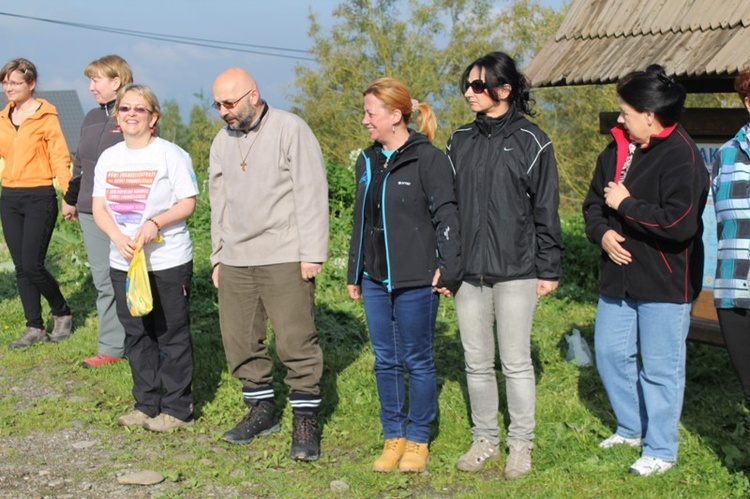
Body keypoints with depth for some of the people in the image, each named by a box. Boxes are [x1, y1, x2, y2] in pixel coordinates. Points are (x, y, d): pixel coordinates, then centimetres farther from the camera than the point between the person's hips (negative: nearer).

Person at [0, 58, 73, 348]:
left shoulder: (46, 116, -6)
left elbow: (60, 158, -9)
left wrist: (69, 196, -18)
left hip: (39, 197, -6)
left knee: (33, 265, -9)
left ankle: (62, 314, 14)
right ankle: (35, 328, 14)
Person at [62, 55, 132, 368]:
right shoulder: (92, 118, 15)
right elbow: (80, 164, 23)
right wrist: (70, 199, 29)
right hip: (91, 214, 7)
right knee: (104, 283, 9)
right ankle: (111, 347, 15)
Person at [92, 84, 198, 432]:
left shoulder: (171, 155, -7)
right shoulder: (108, 158, 9)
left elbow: (187, 204, -10)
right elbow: (99, 207, 5)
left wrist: (155, 224, -25)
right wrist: (118, 237, -13)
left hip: (169, 260, -5)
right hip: (123, 261, 6)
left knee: (172, 335, 2)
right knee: (136, 335, 12)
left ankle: (177, 409, 11)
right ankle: (146, 404, 25)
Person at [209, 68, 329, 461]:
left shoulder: (290, 129, -5)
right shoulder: (222, 141, 15)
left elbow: (312, 193, -9)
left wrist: (312, 253, -13)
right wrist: (218, 255, 20)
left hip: (284, 258, -6)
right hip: (235, 260, 6)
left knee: (295, 340, -7)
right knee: (240, 340, 8)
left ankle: (306, 420, 4)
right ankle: (262, 409, 25)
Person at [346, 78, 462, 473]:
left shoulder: (428, 159, -9)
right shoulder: (367, 162, 12)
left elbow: (446, 217, -12)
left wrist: (448, 268, -19)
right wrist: (354, 273, 19)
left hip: (415, 280, -6)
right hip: (375, 279, 6)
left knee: (417, 361, 4)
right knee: (385, 360, 11)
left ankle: (418, 440, 17)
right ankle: (393, 437, 22)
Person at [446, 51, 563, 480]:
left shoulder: (530, 142, -3)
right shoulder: (461, 140, 10)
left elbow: (546, 210, -2)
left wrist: (549, 270, -4)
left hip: (516, 271, -4)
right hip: (469, 269, 4)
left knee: (516, 362, 3)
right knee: (477, 362, 11)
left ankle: (521, 445, 17)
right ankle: (485, 440, 24)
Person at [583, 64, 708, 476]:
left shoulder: (682, 156, -17)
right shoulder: (617, 150, 8)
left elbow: (679, 223, -26)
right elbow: (593, 202, 16)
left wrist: (625, 204, -18)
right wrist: (602, 232, -5)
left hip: (665, 284, -8)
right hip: (619, 277, 8)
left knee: (660, 368, 2)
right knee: (610, 353, 16)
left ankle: (660, 450, 18)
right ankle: (631, 428, 36)